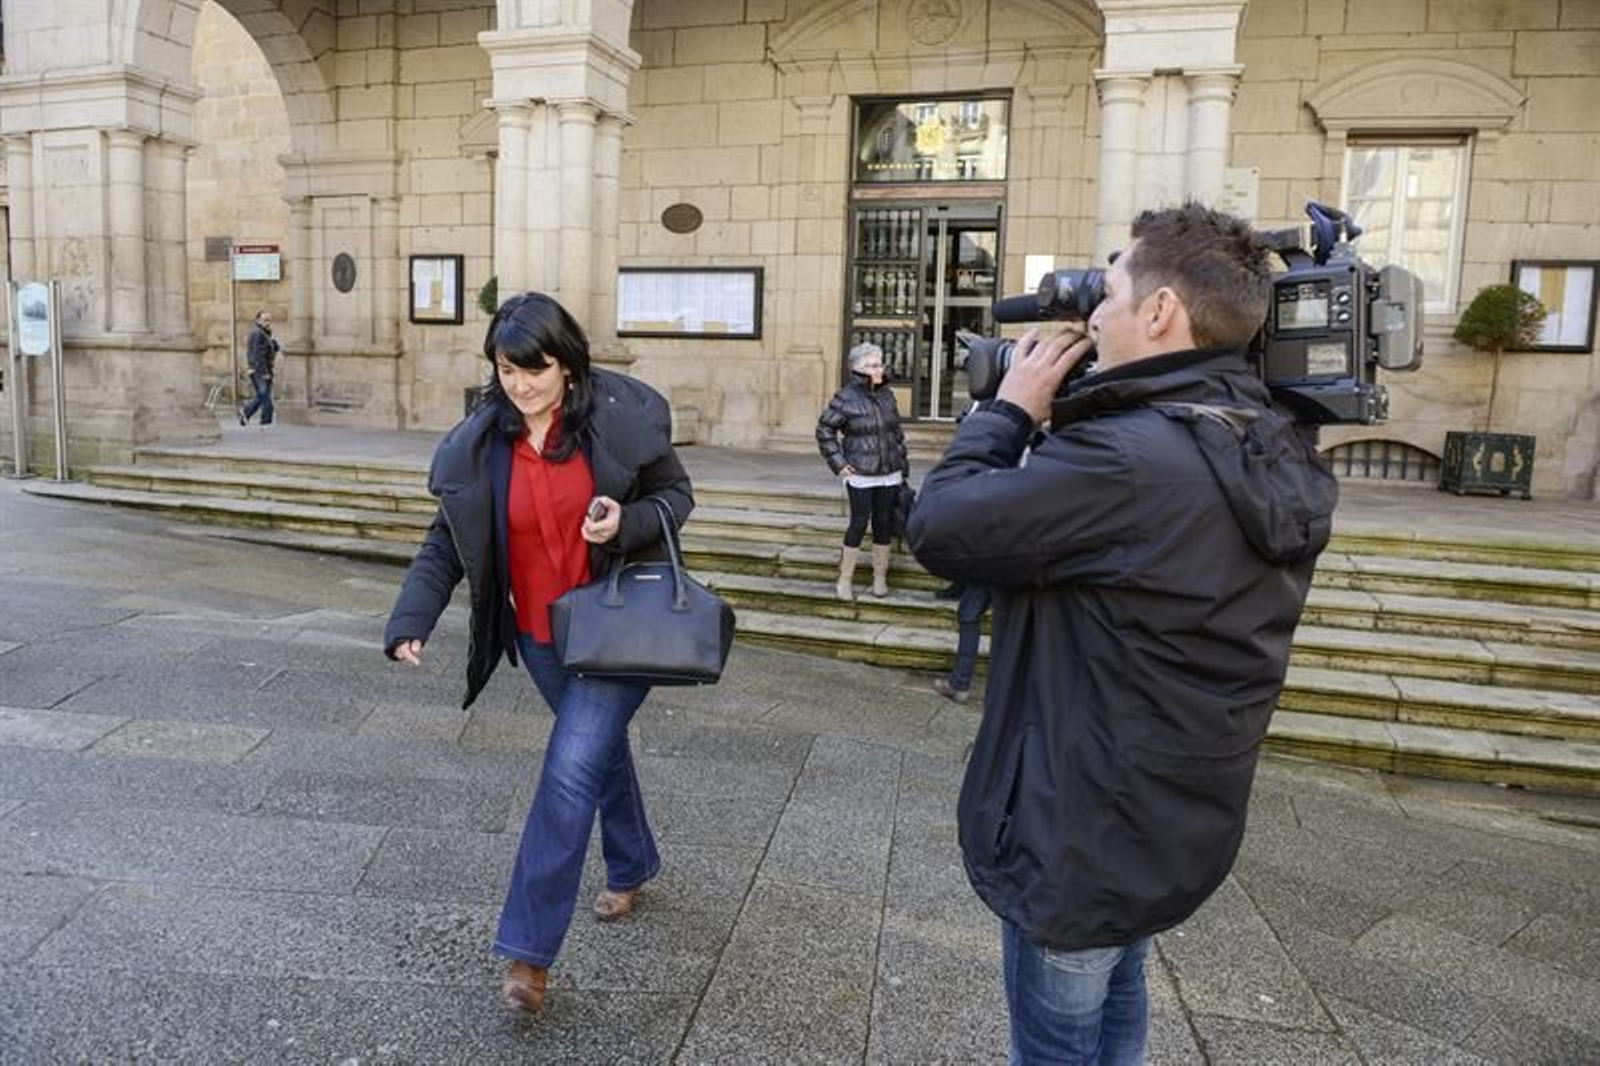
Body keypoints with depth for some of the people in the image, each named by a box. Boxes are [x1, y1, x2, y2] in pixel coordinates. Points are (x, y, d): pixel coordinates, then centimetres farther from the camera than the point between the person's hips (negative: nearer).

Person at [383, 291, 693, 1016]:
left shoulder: (622, 416, -14)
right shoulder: (476, 445, -6)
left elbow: (676, 494, -3)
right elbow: (447, 541, -2)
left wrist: (628, 523, -24)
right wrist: (410, 622, -14)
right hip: (540, 634, 4)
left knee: (570, 772, -12)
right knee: (600, 747, 22)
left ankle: (529, 950, 0)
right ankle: (632, 866, 48)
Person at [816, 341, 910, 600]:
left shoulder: (886, 394, 6)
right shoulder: (845, 398, -9)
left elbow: (897, 431, 14)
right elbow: (824, 429, -3)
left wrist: (903, 464, 12)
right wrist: (838, 463, -7)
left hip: (890, 475, 5)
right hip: (860, 476, -5)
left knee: (884, 525, 9)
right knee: (858, 524, -2)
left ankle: (880, 578, 21)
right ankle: (845, 580, 11)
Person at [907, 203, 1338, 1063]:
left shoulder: (1128, 457, -31)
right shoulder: (1275, 454, 0)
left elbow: (940, 529, -22)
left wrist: (1010, 411, -9)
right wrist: (1060, 420, 1)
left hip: (1083, 832, -9)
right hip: (1180, 822, 9)